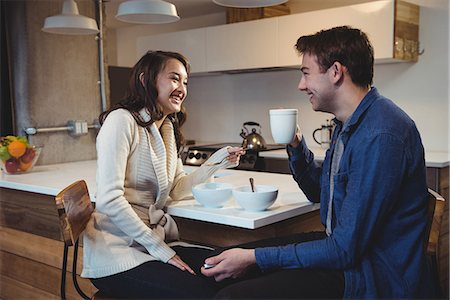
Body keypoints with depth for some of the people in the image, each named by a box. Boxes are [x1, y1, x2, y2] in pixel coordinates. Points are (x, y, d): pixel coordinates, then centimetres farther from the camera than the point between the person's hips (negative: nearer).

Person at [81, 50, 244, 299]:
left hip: (156, 240, 8)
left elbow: (177, 189, 12)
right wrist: (161, 251, -18)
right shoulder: (122, 121, -13)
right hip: (117, 250, -7)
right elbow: (109, 200, -21)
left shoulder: (168, 128, 12)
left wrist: (216, 163, -2)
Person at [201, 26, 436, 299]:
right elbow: (319, 193, 19)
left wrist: (255, 257, -19)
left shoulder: (380, 136, -25)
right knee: (225, 267, 5)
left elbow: (345, 250, -25)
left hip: (372, 277, -9)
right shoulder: (348, 124, 7)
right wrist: (296, 147, 2)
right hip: (342, 246, 9)